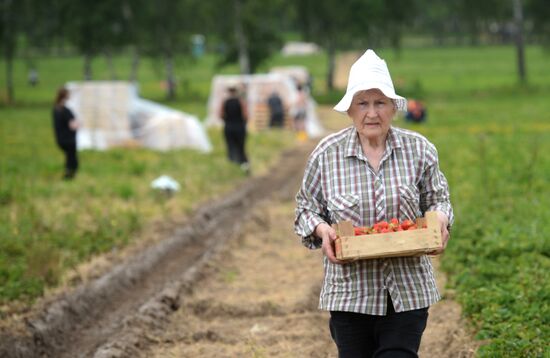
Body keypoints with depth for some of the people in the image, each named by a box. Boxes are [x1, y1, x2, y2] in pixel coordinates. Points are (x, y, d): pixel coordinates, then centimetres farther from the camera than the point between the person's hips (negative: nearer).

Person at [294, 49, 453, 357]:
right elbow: (306, 208, 8)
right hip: (350, 290, 0)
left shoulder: (419, 150, 0)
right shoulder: (327, 154, -2)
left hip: (407, 289, 0)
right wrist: (322, 230, -12)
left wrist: (440, 221, -10)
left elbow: (438, 200, 12)